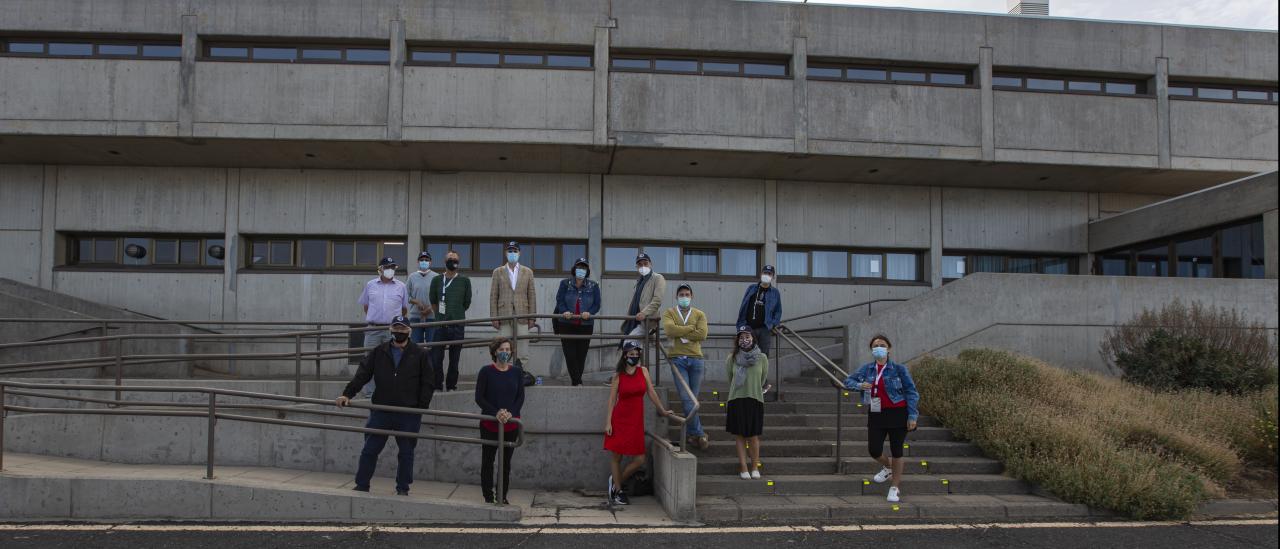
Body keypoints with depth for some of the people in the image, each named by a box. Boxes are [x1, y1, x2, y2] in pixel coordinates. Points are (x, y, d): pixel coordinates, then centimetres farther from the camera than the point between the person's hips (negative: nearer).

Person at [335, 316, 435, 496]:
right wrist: (347, 394, -10)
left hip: (408, 414, -1)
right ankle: (362, 485, 13)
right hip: (381, 411, 1)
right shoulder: (378, 352, 6)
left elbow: (428, 383, 2)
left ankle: (403, 488, 18)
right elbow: (362, 375, 3)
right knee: (370, 450, 3)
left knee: (406, 452, 7)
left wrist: (422, 407, -7)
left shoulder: (419, 354, 1)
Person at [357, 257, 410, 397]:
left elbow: (405, 309, 16)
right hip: (373, 329, 0)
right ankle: (369, 392, 5)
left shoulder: (401, 287, 7)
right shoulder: (370, 285, 8)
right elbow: (365, 305, 18)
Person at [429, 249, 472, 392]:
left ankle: (451, 386, 14)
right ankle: (437, 386, 6)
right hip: (440, 325, 1)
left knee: (454, 359, 5)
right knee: (436, 357, -4)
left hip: (458, 326, -1)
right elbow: (433, 302, 14)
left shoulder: (464, 281, 4)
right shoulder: (437, 280, 6)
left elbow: (467, 303, 10)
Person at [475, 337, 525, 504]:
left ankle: (503, 496, 21)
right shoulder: (486, 371, -4)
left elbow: (521, 397, 3)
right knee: (488, 461, 4)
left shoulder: (515, 372, 4)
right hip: (489, 424, -2)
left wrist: (511, 413, -14)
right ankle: (488, 496, 12)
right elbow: (479, 398, -6)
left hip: (511, 424, 3)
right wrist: (496, 413, -18)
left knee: (506, 462, 10)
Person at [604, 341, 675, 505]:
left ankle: (616, 482, 21)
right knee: (616, 457, 2)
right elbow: (612, 399, -3)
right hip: (619, 419, -3)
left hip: (636, 421, 3)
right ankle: (618, 491, 14)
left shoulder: (643, 371, 3)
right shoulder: (618, 375, -3)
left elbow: (651, 392, 9)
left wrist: (662, 410, 11)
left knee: (639, 460, -1)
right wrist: (608, 422, -8)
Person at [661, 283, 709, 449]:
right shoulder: (669, 313, 10)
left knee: (692, 398, 5)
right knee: (686, 398, -10)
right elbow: (670, 329, -12)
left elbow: (702, 334, -5)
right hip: (677, 359, -2)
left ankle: (693, 434, 13)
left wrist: (680, 334, -8)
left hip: (695, 358, 2)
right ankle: (700, 434, -6)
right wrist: (691, 328, -7)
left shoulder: (699, 315, 13)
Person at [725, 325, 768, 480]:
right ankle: (743, 468, 9)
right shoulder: (732, 359, -1)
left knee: (753, 436, 0)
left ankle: (755, 467, 14)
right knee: (740, 436, 3)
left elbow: (763, 379, 12)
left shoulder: (762, 358, -1)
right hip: (736, 400, 1)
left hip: (755, 399, -1)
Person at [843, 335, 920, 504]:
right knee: (874, 450, 0)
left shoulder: (898, 369, -6)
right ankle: (888, 467, 36)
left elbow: (911, 392, -5)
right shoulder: (867, 369, 4)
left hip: (897, 414, -3)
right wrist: (859, 385, -9)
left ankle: (895, 488, 15)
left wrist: (912, 416, -11)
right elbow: (848, 381, 14)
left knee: (896, 450, 2)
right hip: (876, 414, 3)